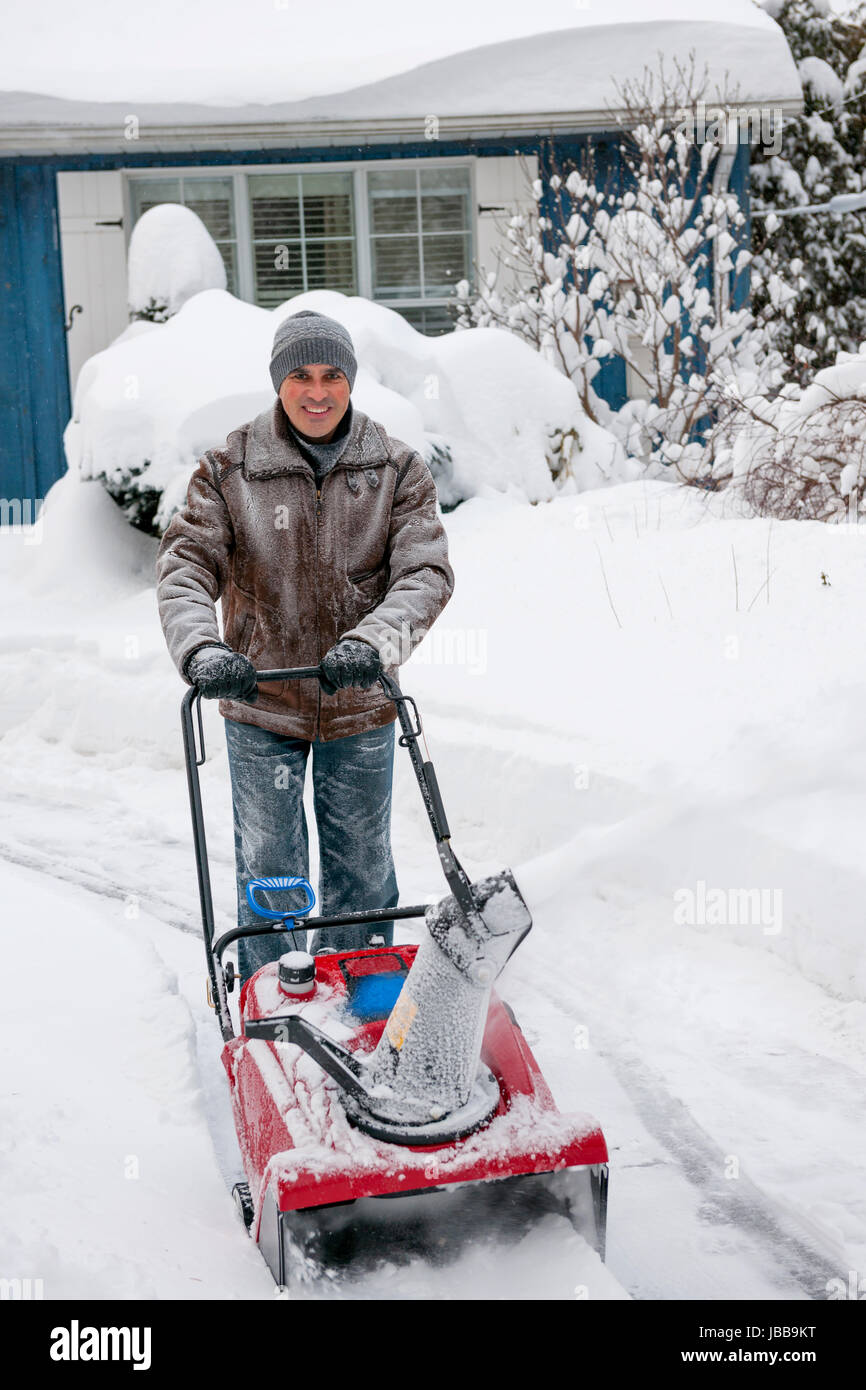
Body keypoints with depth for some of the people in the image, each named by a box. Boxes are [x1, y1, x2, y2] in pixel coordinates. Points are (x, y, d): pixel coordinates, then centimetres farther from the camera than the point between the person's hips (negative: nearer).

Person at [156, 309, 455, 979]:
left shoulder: (397, 470, -3)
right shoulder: (230, 469, -4)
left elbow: (426, 572, -12)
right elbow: (186, 564, -11)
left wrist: (372, 643, -31)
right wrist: (200, 649, -32)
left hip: (360, 707, 1)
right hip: (261, 705, -1)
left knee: (363, 873, 14)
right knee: (268, 874, 5)